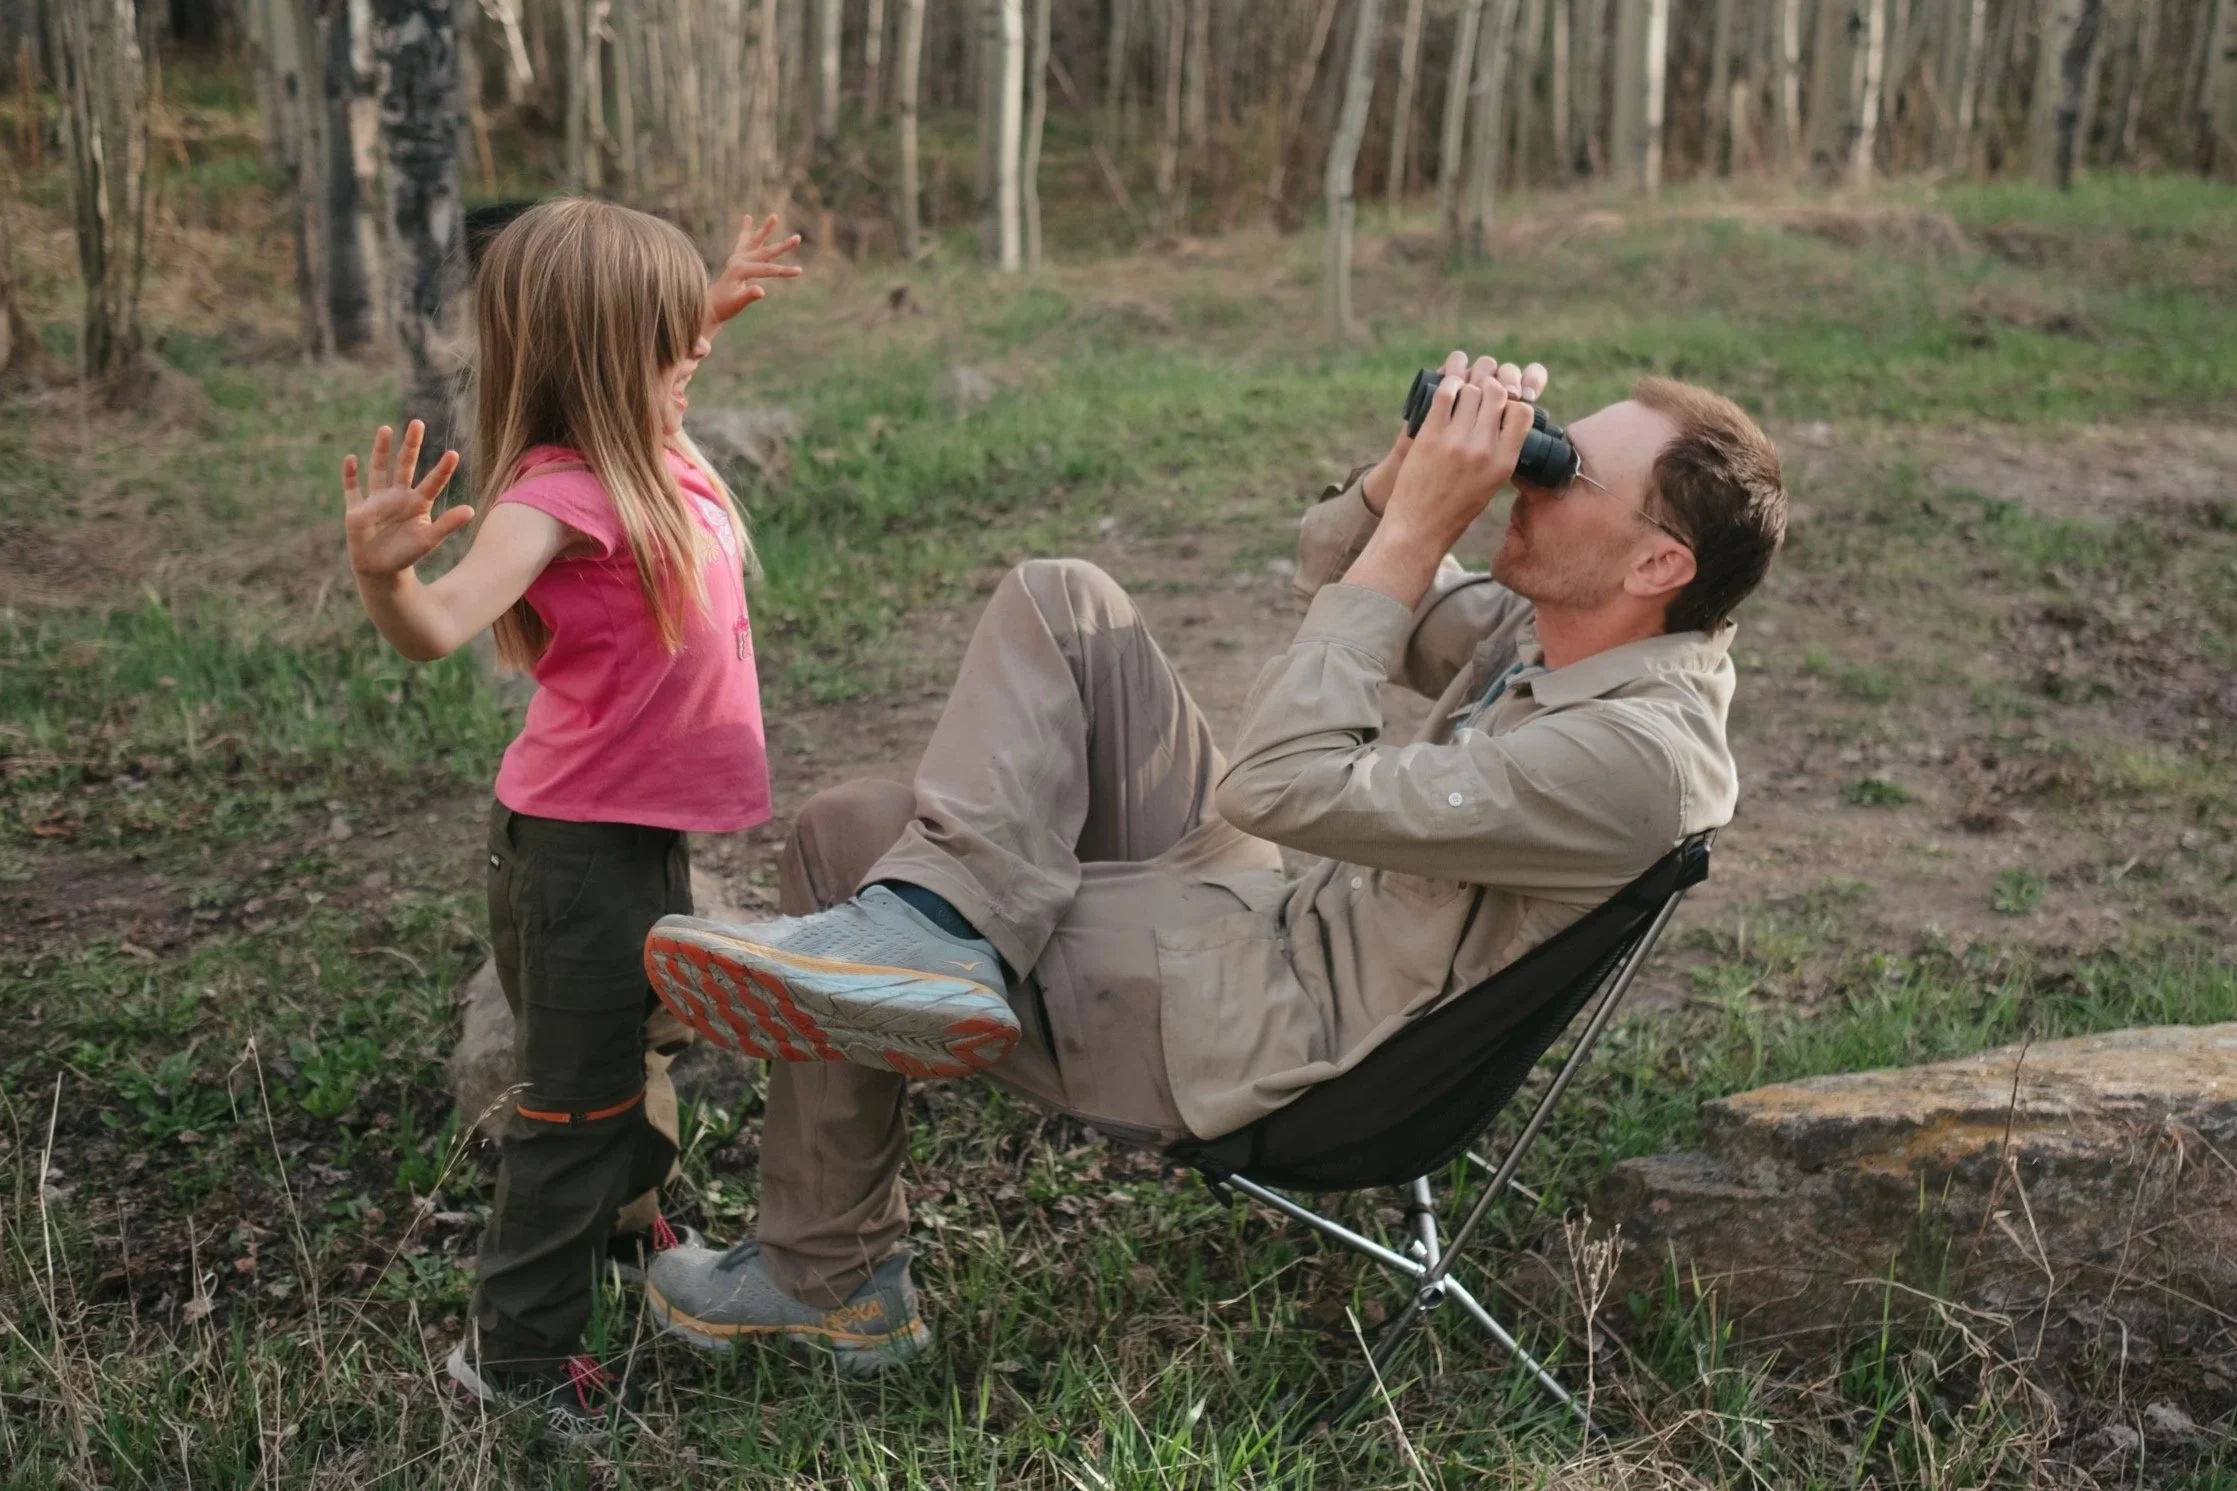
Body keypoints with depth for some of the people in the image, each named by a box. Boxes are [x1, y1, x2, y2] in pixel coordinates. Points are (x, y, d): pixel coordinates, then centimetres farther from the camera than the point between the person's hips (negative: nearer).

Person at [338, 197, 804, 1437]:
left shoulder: (651, 459, 1)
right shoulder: (559, 494, -25)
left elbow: (651, 381, 28)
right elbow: (438, 627, -41)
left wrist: (710, 309, 21)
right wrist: (381, 571, -59)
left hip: (649, 831, 9)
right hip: (577, 844, -9)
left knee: (650, 1036, 29)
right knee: (579, 1091, 2)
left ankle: (623, 1220, 54)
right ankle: (517, 1351, 18)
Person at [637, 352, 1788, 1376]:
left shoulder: (1637, 753, -29)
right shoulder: (1560, 624, -2)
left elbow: (1282, 787, -30)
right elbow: (1330, 579, 10)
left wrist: (1418, 526, -27)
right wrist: (1412, 464, -11)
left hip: (1256, 1031, -9)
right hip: (1281, 915, 9)